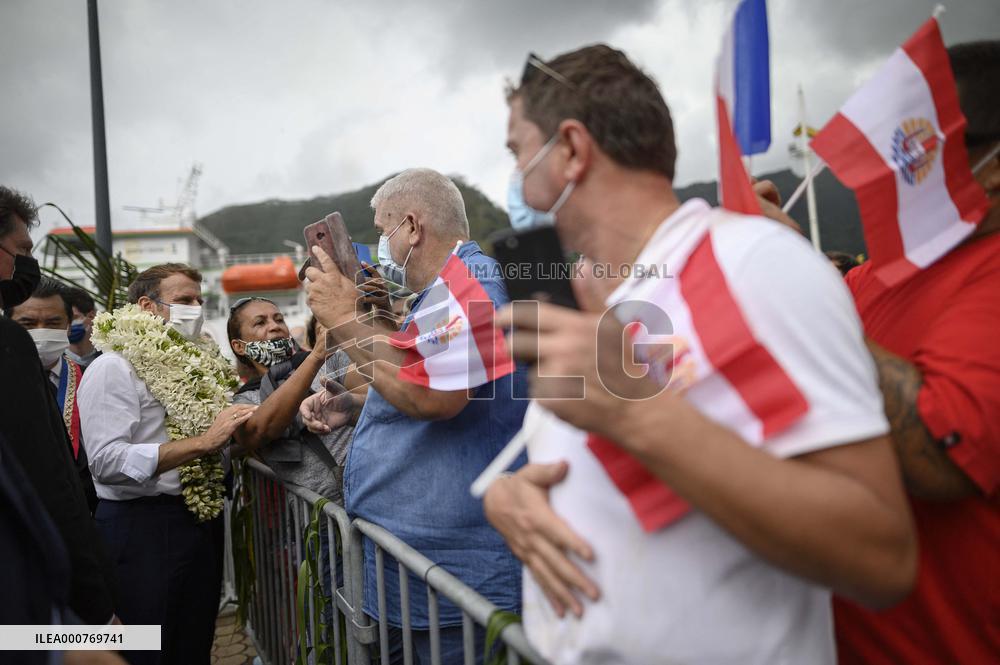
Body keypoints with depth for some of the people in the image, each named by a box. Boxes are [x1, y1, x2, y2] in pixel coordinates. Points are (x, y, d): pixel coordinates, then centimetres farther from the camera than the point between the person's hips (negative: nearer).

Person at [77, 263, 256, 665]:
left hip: (202, 521, 7)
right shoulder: (114, 368, -10)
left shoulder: (195, 362, 13)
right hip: (143, 526, -7)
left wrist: (238, 428, 1)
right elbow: (107, 460, -22)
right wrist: (202, 443, -25)